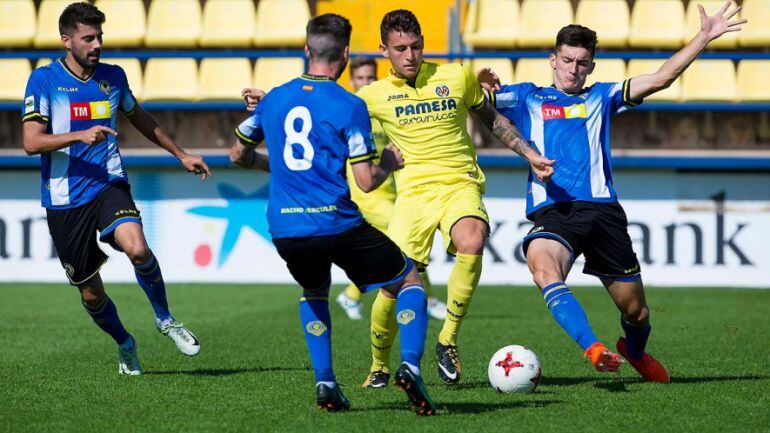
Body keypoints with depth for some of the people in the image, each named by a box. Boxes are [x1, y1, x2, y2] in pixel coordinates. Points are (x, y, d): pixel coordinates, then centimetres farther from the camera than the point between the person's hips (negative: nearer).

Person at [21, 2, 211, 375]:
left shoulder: (113, 76, 7)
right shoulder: (44, 80, -5)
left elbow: (140, 119, 27)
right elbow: (32, 142, -14)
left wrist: (181, 154, 31)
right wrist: (80, 135, -28)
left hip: (109, 185, 1)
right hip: (65, 200, -1)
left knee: (137, 248, -29)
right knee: (90, 293, 4)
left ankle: (165, 319, -4)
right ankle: (125, 345, 34)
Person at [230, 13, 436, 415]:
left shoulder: (274, 99, 8)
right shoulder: (349, 106, -7)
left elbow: (238, 154, 22)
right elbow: (366, 181, -11)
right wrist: (389, 164, 10)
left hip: (284, 230, 4)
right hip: (338, 226, -4)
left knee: (314, 292, 33)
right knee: (409, 282, 14)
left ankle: (325, 383, 17)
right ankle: (410, 365, -9)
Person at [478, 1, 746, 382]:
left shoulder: (600, 98, 21)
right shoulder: (527, 98, 19)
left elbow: (661, 78, 15)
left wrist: (704, 37, 8)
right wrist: (482, 85, -10)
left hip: (601, 208, 2)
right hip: (552, 212, -2)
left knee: (636, 311, 6)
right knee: (542, 265, -37)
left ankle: (635, 352, 41)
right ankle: (594, 350, -46)